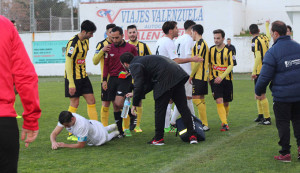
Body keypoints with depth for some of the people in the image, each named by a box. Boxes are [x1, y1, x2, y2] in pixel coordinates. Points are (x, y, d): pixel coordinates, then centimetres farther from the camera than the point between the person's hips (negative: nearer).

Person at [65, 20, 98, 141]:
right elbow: (68, 63, -21)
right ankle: (71, 134, 5)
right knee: (74, 103, -4)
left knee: (91, 101, 6)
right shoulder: (73, 43, -19)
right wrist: (71, 83, -22)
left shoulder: (86, 41, 8)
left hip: (83, 76, 8)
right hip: (73, 77, -8)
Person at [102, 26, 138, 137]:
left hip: (125, 79, -4)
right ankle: (120, 132, 12)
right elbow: (106, 64, 12)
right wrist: (104, 80, 6)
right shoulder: (110, 48, 7)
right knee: (115, 106, 4)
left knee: (118, 103, -19)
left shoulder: (131, 48, -1)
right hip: (112, 79, 4)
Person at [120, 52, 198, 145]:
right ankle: (192, 136, 5)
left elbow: (138, 85, -11)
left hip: (165, 80, -9)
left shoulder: (134, 66, 1)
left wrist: (135, 104, -2)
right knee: (183, 107, 7)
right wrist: (135, 94, 37)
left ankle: (158, 139, 12)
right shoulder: (142, 60, 30)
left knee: (160, 109, 4)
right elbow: (148, 84, 34)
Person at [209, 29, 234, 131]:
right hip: (215, 79, 1)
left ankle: (225, 120, 31)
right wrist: (210, 77, 11)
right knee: (219, 101, -14)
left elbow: (230, 66, -12)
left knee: (226, 103, 8)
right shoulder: (211, 49, 4)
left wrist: (221, 77, -23)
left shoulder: (228, 50, -6)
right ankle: (224, 124, -18)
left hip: (226, 79, -1)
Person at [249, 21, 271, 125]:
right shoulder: (265, 38, 9)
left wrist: (254, 72, -22)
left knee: (262, 94, -5)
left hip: (260, 71, -9)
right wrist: (267, 26, 55)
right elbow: (269, 36, 36)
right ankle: (261, 115, 27)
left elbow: (258, 56, -22)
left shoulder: (255, 40, -14)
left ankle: (267, 119, -4)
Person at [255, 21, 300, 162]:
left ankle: (285, 153, 9)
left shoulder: (272, 52, -14)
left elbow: (265, 76, -12)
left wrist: (259, 91, 2)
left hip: (282, 95, -5)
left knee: (283, 123, 5)